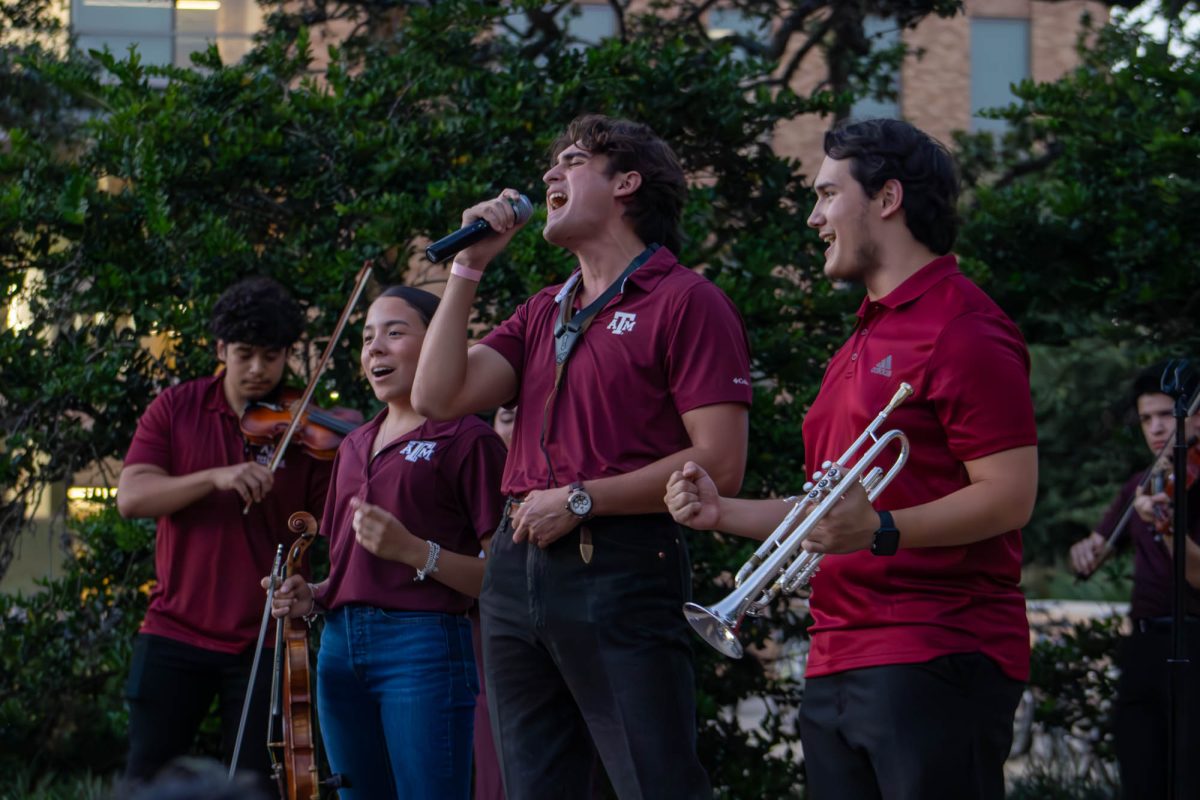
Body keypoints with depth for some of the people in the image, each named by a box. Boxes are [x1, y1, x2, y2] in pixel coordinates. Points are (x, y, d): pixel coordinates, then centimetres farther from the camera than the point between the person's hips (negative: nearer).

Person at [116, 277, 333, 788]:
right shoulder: (175, 410, 4)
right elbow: (131, 497, -8)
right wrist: (216, 477, -22)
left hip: (263, 642, -1)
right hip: (175, 632, 1)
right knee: (146, 779, 2)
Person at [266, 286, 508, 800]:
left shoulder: (467, 439, -2)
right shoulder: (354, 446, 20)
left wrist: (415, 551, -19)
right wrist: (312, 597, 9)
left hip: (423, 641, -7)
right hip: (341, 644, 7)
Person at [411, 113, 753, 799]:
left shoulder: (686, 301, -3)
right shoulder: (544, 313, 20)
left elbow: (720, 465, -12)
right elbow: (440, 395, 7)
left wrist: (581, 500, -13)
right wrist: (469, 266, 7)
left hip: (621, 568, -7)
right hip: (519, 565, 8)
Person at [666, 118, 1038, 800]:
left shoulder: (963, 329, -7)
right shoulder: (861, 345, 25)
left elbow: (1010, 495, -16)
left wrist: (880, 530, -27)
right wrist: (723, 512, 17)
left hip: (937, 662, -9)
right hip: (838, 667, 9)